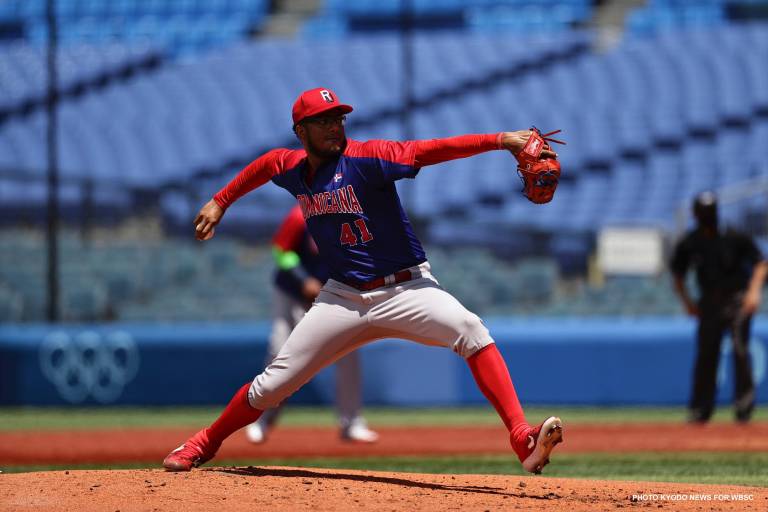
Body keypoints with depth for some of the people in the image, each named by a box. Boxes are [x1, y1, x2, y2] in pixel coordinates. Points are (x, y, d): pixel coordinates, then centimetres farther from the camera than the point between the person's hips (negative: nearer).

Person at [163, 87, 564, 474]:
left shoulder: (364, 158, -13)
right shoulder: (291, 168, 4)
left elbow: (428, 150, -27)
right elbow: (265, 164, 29)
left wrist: (500, 140, -38)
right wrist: (220, 202, 33)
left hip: (405, 290, -4)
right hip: (343, 297, 4)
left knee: (468, 329, -31)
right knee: (273, 384, 3)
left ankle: (523, 440, -37)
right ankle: (203, 445, 28)